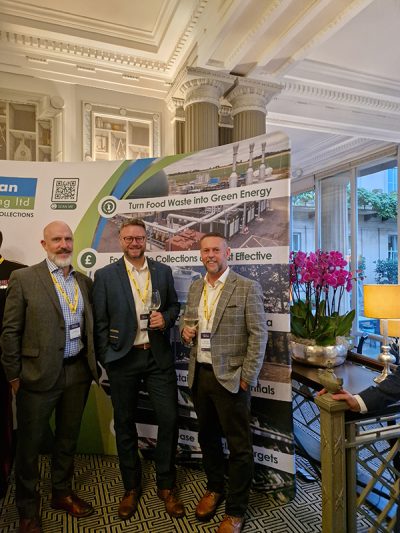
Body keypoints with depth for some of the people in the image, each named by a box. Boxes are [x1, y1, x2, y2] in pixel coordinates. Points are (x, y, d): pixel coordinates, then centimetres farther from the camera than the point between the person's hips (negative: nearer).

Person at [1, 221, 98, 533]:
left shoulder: (85, 281, 6)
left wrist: (92, 364, 8)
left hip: (78, 372, 4)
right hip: (39, 374, -4)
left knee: (68, 438, 20)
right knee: (30, 443, 13)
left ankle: (62, 493, 42)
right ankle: (27, 507, 37)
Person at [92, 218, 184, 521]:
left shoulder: (163, 271, 5)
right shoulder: (105, 275, -2)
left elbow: (174, 305, 13)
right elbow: (100, 321, -1)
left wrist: (166, 318, -9)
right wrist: (106, 359, -4)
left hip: (159, 357, 2)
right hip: (123, 359, -1)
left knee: (169, 419, 2)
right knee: (125, 424, 13)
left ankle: (166, 485, 27)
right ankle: (132, 487, 36)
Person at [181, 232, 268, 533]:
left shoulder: (247, 288, -10)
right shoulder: (195, 287, 8)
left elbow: (259, 335, -11)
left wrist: (248, 377, -13)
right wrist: (185, 330, -4)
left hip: (231, 377, -5)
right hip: (200, 374, 6)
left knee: (239, 445, 8)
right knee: (207, 437, 22)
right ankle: (215, 488, 45)